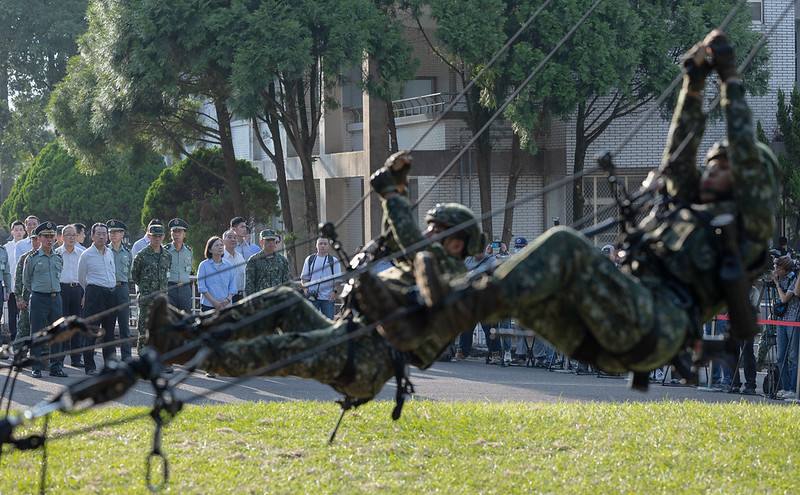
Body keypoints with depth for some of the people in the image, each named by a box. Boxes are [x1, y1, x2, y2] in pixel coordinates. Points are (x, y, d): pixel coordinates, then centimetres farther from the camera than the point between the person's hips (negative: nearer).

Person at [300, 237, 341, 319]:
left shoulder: (334, 261, 6)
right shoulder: (310, 259, 10)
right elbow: (304, 277, 11)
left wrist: (334, 291, -10)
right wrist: (305, 289, -4)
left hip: (328, 297, -1)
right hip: (312, 296, 1)